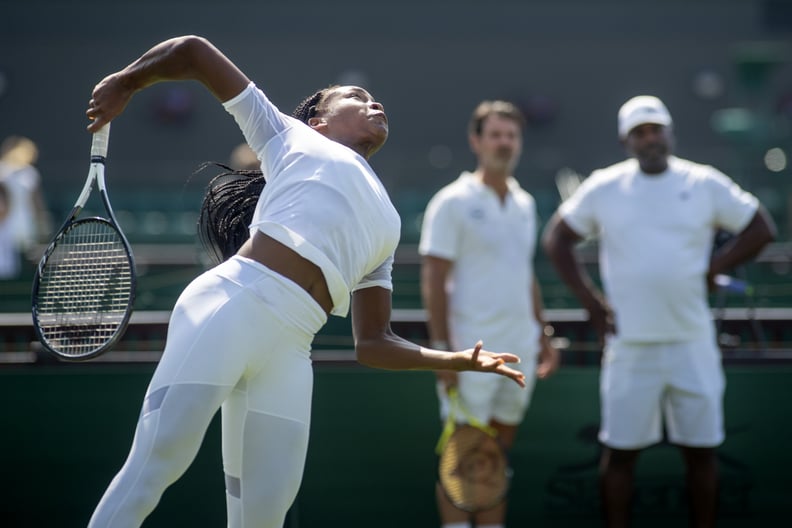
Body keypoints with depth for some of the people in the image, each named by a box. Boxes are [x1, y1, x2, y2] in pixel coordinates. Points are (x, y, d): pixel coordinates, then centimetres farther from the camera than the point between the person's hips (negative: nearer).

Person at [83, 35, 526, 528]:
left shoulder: (387, 226, 34)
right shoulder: (291, 135, 22)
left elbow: (373, 342, 32)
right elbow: (194, 50, 24)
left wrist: (460, 359, 22)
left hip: (289, 348, 5)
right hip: (231, 302, -5)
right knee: (156, 465, -15)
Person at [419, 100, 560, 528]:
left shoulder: (524, 204, 14)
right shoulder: (452, 203, -7)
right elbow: (433, 281, -11)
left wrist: (542, 335, 17)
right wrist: (443, 349, -16)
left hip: (518, 351, 7)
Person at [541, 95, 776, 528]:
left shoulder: (705, 184, 2)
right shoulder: (604, 187, 2)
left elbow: (761, 228, 8)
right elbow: (556, 239, 10)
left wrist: (713, 270, -3)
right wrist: (591, 300, 1)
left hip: (692, 342, 0)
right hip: (629, 344, 0)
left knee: (701, 451, 5)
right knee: (619, 451, 3)